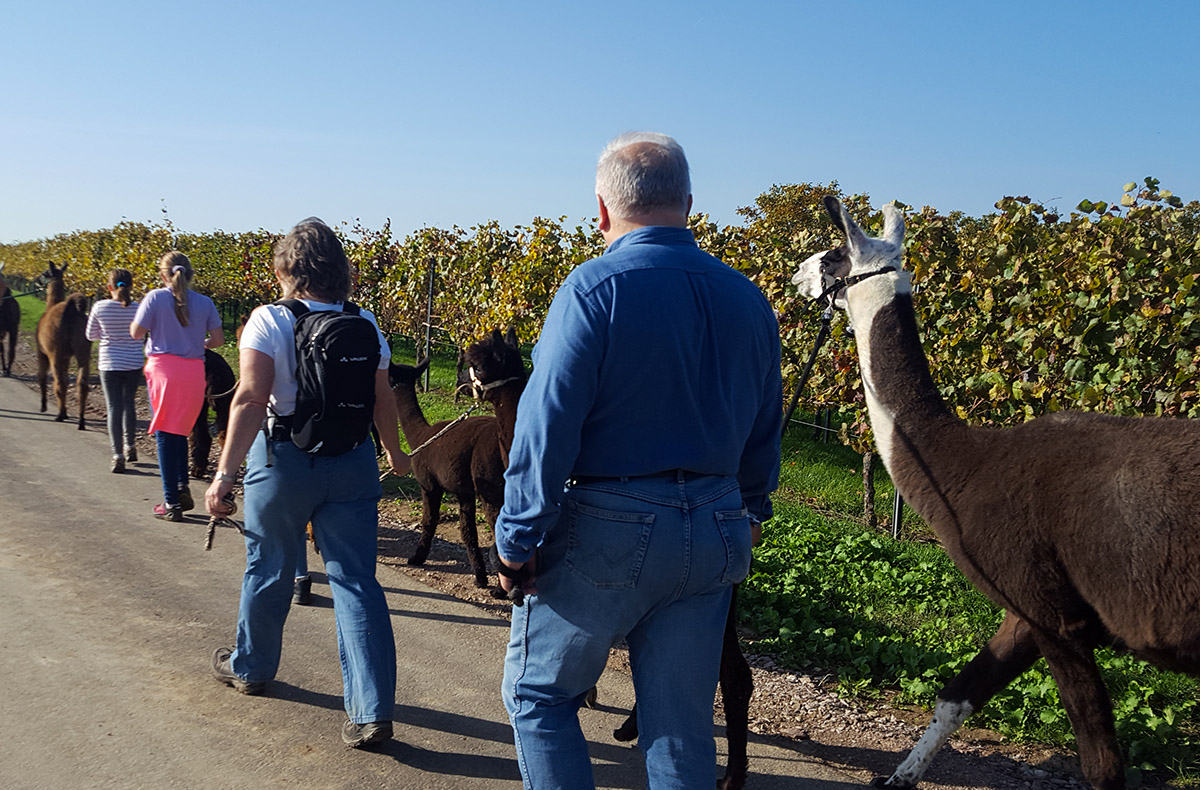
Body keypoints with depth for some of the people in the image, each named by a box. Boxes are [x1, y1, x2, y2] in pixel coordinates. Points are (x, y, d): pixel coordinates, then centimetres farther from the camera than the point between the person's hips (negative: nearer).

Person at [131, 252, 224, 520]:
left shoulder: (156, 297, -4)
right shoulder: (205, 303, 4)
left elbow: (136, 332, -3)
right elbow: (218, 339, 3)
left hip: (163, 369, -3)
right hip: (194, 371, 3)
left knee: (165, 435, 3)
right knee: (180, 432, 20)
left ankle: (172, 503, 3)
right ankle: (183, 488, 20)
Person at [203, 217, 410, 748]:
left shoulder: (269, 321, -10)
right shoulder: (365, 325, 2)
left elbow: (251, 399, -18)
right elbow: (383, 399, 9)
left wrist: (225, 474, -18)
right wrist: (393, 451, 26)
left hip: (284, 459, -2)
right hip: (352, 463, 3)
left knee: (268, 568, 19)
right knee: (356, 581, 2)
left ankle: (250, 668, 41)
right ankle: (373, 710, -3)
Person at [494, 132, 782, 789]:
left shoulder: (595, 288, -13)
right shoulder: (749, 300, 6)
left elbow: (548, 425, -16)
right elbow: (764, 431, 15)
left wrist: (518, 538, -9)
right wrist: (745, 513, 27)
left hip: (606, 530, -5)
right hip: (712, 535, 6)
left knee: (537, 693, 14)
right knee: (682, 723, 15)